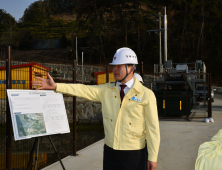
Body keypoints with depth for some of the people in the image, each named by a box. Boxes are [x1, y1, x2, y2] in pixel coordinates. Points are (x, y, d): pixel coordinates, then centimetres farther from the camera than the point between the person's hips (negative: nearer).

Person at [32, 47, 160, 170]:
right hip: (110, 151, 3)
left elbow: (152, 128, -6)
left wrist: (153, 157, -6)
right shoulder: (106, 90, 5)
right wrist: (55, 86, -9)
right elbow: (83, 90, 0)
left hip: (134, 154, -3)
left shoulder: (146, 95, -7)